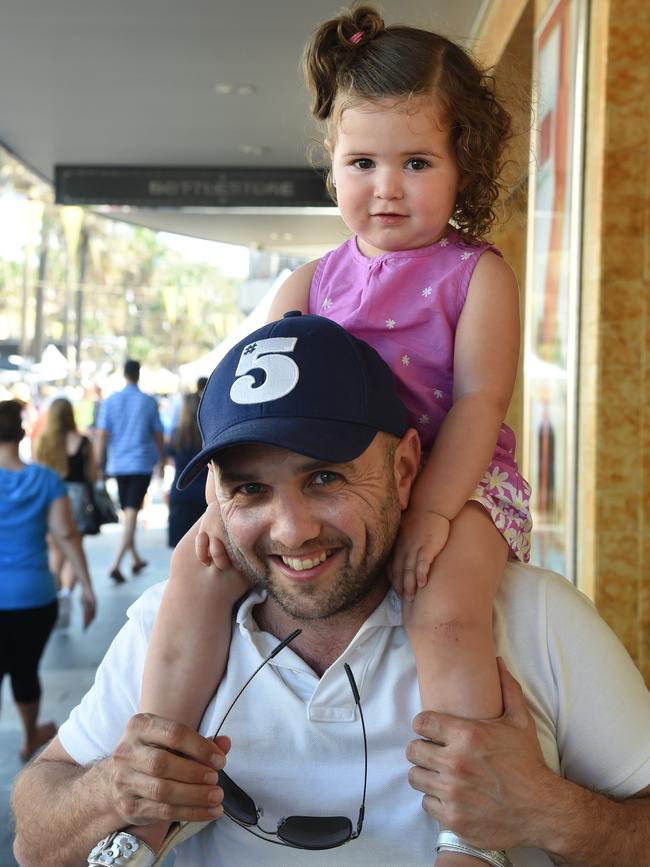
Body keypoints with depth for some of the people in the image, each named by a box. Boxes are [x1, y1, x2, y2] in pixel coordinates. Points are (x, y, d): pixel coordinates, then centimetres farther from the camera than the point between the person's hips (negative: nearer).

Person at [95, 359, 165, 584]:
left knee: (128, 513, 18)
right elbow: (158, 435, 4)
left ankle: (135, 559, 30)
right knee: (131, 514, -7)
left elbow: (102, 435, -3)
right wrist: (162, 459, 18)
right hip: (142, 464, -3)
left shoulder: (110, 401, 0)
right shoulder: (149, 402, -3)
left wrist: (97, 464, 2)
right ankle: (116, 564, -19)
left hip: (118, 464, 3)